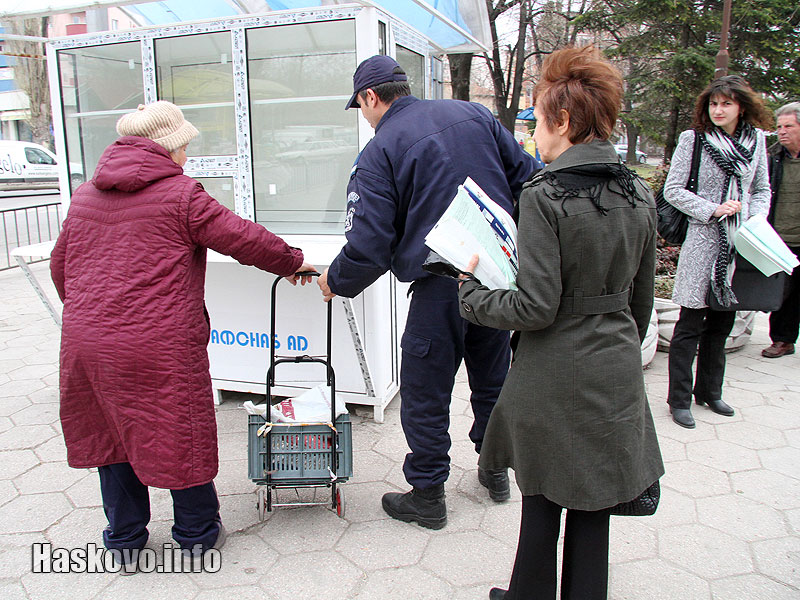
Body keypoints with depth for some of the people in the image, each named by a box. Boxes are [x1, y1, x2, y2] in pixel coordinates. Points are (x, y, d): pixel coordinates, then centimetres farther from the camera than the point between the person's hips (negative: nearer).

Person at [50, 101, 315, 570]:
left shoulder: (85, 196, 14)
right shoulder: (181, 194, -7)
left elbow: (61, 265, 21)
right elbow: (245, 239, -6)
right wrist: (292, 262, 9)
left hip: (86, 342, 7)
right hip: (160, 346, -6)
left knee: (112, 435, 19)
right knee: (181, 434, 9)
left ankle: (125, 541, 33)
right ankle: (198, 535, 27)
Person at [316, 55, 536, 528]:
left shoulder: (379, 152, -8)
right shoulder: (475, 114, 7)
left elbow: (368, 246, -13)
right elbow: (526, 177, 9)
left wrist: (336, 282, 6)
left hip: (442, 287, -6)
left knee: (426, 395, 10)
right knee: (492, 378, 22)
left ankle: (428, 495, 24)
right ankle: (495, 470, 40)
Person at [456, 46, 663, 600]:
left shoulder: (544, 195, -17)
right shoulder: (639, 195, 3)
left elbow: (536, 307, -19)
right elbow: (642, 300, 11)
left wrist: (473, 295, -5)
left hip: (554, 374, -5)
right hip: (616, 368, 6)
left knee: (542, 498, 14)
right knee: (594, 504, 18)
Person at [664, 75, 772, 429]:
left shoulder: (757, 140, 9)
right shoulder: (693, 139, -4)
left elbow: (762, 189, 16)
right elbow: (672, 190, -6)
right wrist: (713, 210, -14)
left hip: (739, 243, 5)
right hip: (703, 240, -5)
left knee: (721, 323, 13)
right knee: (690, 325, -2)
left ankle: (708, 391, 28)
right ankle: (679, 399, 9)